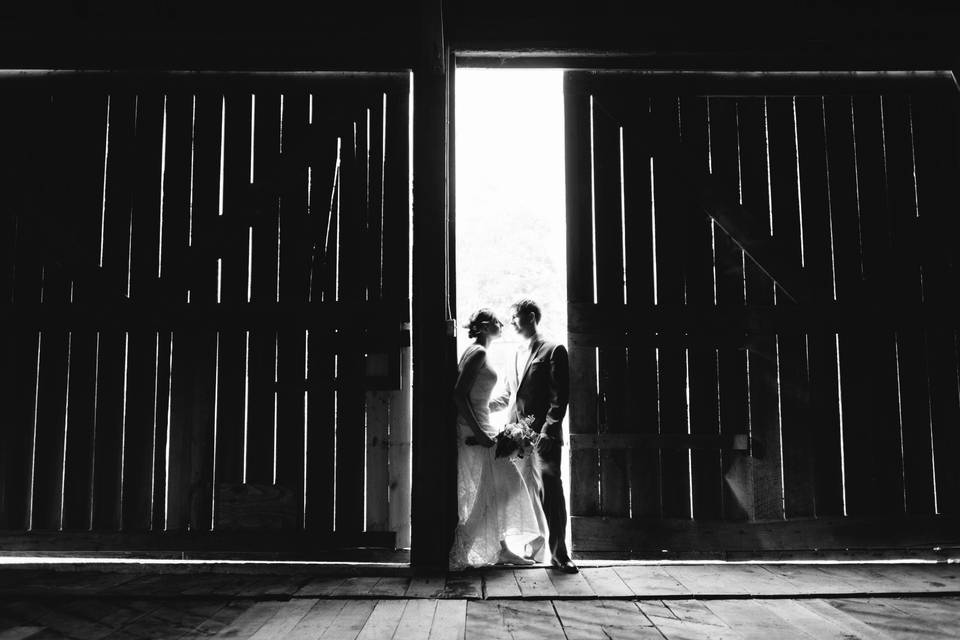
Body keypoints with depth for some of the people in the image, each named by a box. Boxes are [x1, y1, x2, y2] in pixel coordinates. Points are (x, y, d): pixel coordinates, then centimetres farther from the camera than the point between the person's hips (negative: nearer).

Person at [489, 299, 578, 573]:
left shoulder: (553, 351, -2)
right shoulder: (517, 355, 19)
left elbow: (559, 397, -9)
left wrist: (547, 431, -18)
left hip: (543, 436, -7)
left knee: (551, 494, -6)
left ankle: (559, 553, 0)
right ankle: (531, 546, 19)